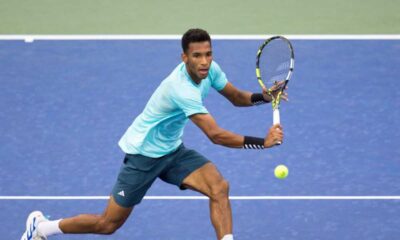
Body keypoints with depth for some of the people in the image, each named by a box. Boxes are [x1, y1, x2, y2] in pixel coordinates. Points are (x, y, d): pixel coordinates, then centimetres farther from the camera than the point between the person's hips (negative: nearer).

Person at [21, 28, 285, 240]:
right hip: (144, 154, -7)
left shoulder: (210, 69, -10)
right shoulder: (182, 89, -36)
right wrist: (262, 142, -38)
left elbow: (237, 97, 7)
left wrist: (263, 96, -14)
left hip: (172, 150, 8)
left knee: (219, 187, -18)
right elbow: (216, 135, -39)